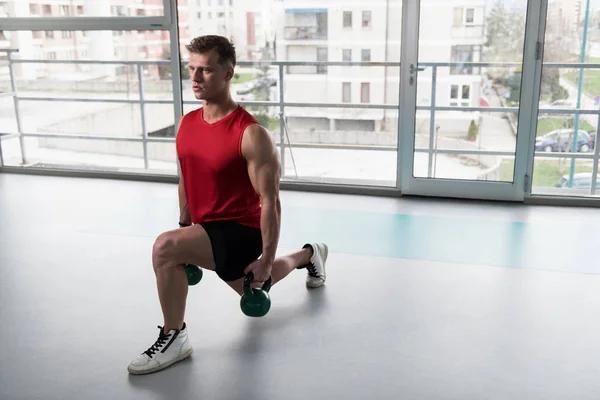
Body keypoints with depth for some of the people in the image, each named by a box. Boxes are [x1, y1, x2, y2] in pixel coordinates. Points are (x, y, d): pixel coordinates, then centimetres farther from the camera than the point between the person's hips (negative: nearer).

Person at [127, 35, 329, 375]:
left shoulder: (251, 135, -24)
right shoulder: (187, 123, -2)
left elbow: (270, 202, -21)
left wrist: (266, 260, -18)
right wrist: (186, 225, 16)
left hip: (241, 232, -8)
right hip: (208, 229, 8)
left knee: (165, 248, -30)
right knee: (250, 292, 31)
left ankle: (174, 338, -9)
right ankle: (309, 255, 55)